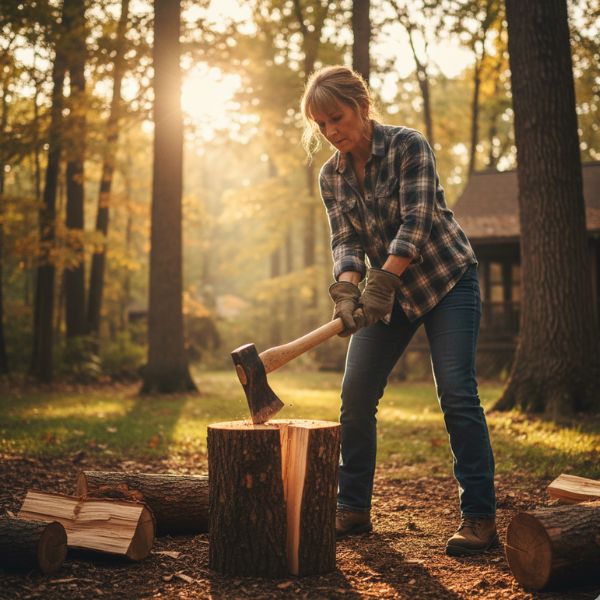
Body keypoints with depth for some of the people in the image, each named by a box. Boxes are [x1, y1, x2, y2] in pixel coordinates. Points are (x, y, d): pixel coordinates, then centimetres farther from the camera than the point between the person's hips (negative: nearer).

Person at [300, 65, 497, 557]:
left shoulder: (409, 146, -15)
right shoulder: (332, 176, 0)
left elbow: (416, 220, -24)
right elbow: (345, 239, -7)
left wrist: (382, 282, -35)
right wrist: (346, 289, -28)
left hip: (447, 280, -5)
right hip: (389, 290, 6)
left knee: (457, 395, -14)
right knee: (356, 395, -1)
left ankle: (480, 518, -7)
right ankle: (354, 509, 11)